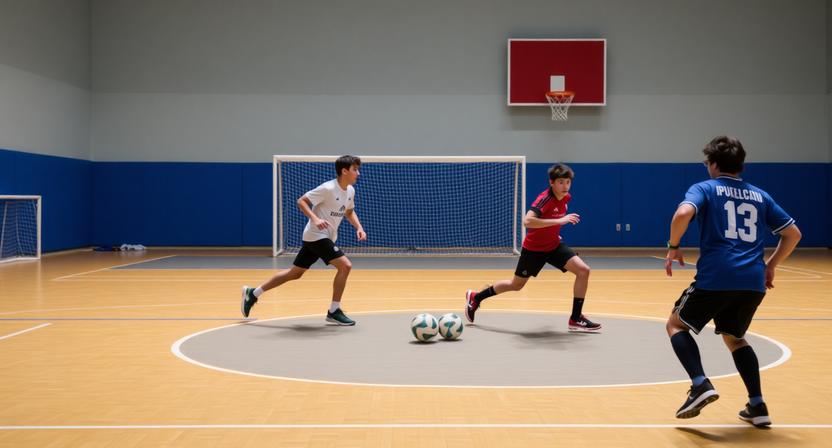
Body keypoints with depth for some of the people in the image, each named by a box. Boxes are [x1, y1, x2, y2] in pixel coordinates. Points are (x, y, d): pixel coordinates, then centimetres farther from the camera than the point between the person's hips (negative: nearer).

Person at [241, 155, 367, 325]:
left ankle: (253, 293, 24)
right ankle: (334, 311, -5)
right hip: (316, 236, -9)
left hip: (326, 237, 9)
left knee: (295, 273, 14)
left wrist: (359, 227, 5)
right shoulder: (328, 188, -20)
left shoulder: (350, 191, 6)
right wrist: (315, 219, -32)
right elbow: (301, 201, -17)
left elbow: (349, 212, 22)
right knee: (345, 265, -16)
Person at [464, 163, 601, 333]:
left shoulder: (566, 197, -3)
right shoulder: (545, 198, -27)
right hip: (534, 248, -6)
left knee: (583, 271, -11)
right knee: (516, 284, 10)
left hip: (553, 245, 6)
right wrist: (559, 221, -44)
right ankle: (475, 297, 31)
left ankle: (576, 319, -2)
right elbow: (527, 221, -44)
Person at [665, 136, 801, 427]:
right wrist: (770, 266, 27)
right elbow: (793, 233, 21)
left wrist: (673, 247, -2)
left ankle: (700, 384, -9)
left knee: (676, 325, 13)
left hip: (715, 277, -5)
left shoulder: (705, 188, 5)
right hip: (754, 281, 5)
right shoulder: (760, 196, 19)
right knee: (734, 337, 26)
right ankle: (757, 406, 16)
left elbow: (683, 214, -16)